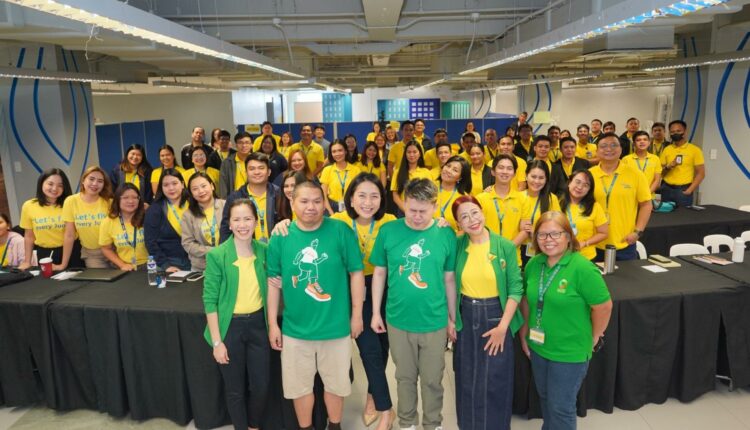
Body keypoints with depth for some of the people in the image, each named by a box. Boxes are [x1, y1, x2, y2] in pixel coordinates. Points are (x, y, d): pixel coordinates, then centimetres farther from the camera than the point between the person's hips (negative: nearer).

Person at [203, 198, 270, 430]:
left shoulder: (263, 249, -1)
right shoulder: (217, 255, -12)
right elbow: (209, 300, -10)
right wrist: (217, 341, -11)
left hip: (258, 323, 3)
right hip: (230, 326, -3)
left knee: (261, 385, 13)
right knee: (235, 389, 12)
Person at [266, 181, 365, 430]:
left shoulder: (341, 231, -11)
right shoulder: (280, 237, -5)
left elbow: (356, 273, -4)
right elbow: (273, 282, 1)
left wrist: (357, 315, -2)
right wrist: (273, 324, 1)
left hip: (335, 326, -1)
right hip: (295, 329, 1)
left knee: (336, 383, 17)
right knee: (299, 386, 17)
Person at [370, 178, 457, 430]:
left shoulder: (446, 235, -8)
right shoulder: (388, 231, -9)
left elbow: (449, 279, 0)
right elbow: (379, 272, 0)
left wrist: (452, 318, 6)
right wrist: (375, 312, 1)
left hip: (435, 321, 0)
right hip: (398, 320, 0)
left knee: (432, 380, 15)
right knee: (405, 377, 18)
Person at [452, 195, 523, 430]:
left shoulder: (506, 247, -11)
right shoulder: (457, 245, -5)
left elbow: (516, 289, -9)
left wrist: (502, 326, -12)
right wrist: (451, 318, -6)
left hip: (496, 315, -2)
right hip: (465, 317, 2)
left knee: (495, 381, 7)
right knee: (467, 380, 15)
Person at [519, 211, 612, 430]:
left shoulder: (582, 268, -22)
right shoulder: (533, 264, -3)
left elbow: (603, 306, -17)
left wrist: (592, 338, -7)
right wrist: (524, 332, 9)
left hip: (570, 352, -6)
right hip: (538, 347, 6)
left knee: (561, 407, 9)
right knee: (545, 400, 24)